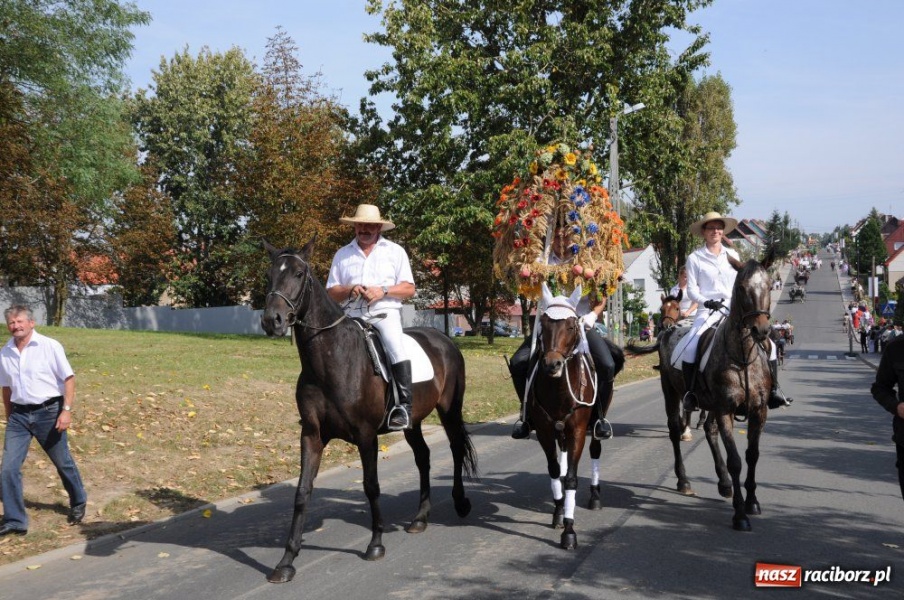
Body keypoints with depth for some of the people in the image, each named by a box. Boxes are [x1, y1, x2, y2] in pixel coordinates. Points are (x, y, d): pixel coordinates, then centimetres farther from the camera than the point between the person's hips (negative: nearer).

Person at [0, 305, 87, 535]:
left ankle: (78, 504, 35)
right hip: (19, 414, 4)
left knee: (63, 462, 11)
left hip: (48, 412, -4)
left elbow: (69, 379, -7)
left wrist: (66, 411, -14)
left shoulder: (50, 346, -8)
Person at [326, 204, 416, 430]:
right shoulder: (342, 254, 16)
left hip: (385, 312, -3)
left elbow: (409, 289, 6)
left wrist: (383, 291, -11)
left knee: (395, 346, -30)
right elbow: (331, 293, 12)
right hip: (352, 315, 3)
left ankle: (404, 406, -30)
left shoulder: (395, 251, 12)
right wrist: (350, 290, -10)